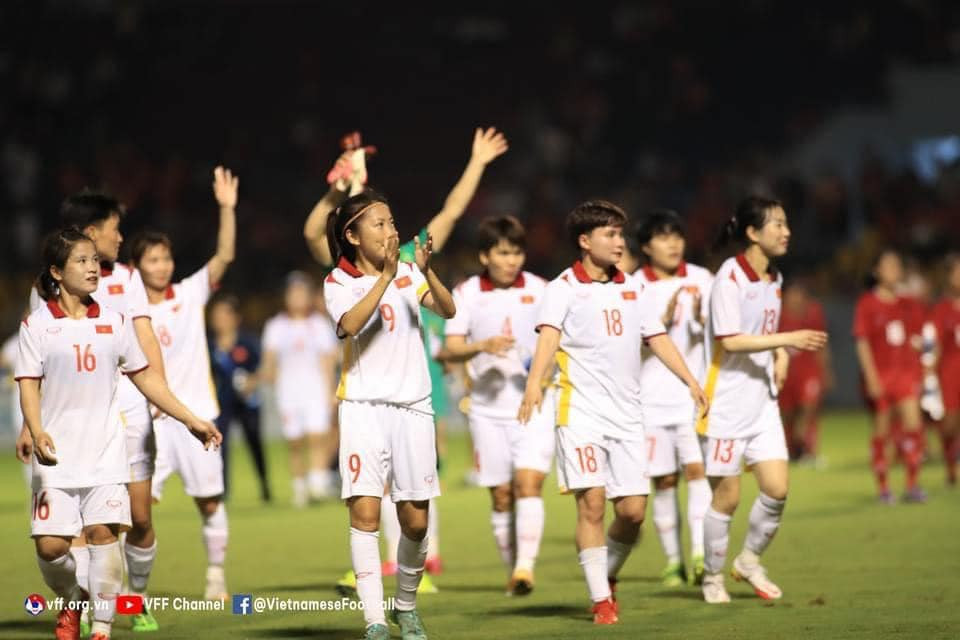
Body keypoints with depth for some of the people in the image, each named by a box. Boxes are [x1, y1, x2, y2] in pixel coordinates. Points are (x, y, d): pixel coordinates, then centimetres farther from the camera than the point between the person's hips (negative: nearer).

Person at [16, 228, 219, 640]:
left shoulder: (115, 323, 9)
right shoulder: (37, 325, 1)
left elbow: (145, 376, 13)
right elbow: (28, 385, -4)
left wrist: (191, 420, 10)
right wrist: (35, 432, -21)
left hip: (105, 450, 2)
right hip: (56, 453, -2)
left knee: (103, 533, -10)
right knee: (51, 545, -5)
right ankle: (72, 600, 26)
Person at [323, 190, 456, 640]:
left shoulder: (407, 272, 8)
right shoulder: (339, 282, -1)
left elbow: (447, 310, -7)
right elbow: (349, 325, -22)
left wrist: (425, 271, -23)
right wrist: (385, 276, -26)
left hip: (412, 404, 3)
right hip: (364, 405, -3)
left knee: (415, 520, 5)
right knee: (365, 512, -15)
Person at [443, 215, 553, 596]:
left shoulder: (539, 289, 3)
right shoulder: (466, 294, 0)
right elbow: (451, 350, -5)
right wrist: (482, 346, -25)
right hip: (489, 408, 1)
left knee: (528, 483, -16)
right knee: (501, 496, 4)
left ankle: (526, 567, -24)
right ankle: (512, 571, 16)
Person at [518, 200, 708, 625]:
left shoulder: (631, 289, 15)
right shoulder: (564, 288, -3)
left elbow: (657, 337, 16)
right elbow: (548, 336, -17)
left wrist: (690, 380, 3)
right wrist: (534, 383, -34)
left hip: (627, 412, 5)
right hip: (581, 410, -5)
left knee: (632, 510, 0)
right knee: (592, 504, -9)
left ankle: (608, 575, 25)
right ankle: (600, 599, -2)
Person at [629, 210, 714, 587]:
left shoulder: (701, 280, 5)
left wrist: (700, 319, -18)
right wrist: (664, 320, -19)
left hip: (695, 393, 0)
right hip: (653, 397, 0)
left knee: (697, 468, -14)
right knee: (664, 481, 2)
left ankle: (700, 555, -20)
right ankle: (672, 560, 13)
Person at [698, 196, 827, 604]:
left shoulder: (774, 279, 10)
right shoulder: (730, 276, -15)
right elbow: (730, 341, -22)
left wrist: (781, 357, 5)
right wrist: (789, 339, -26)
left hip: (763, 402, 7)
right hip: (727, 402, -7)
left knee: (777, 488, -2)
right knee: (727, 496, 0)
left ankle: (749, 561, 20)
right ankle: (713, 577, 17)